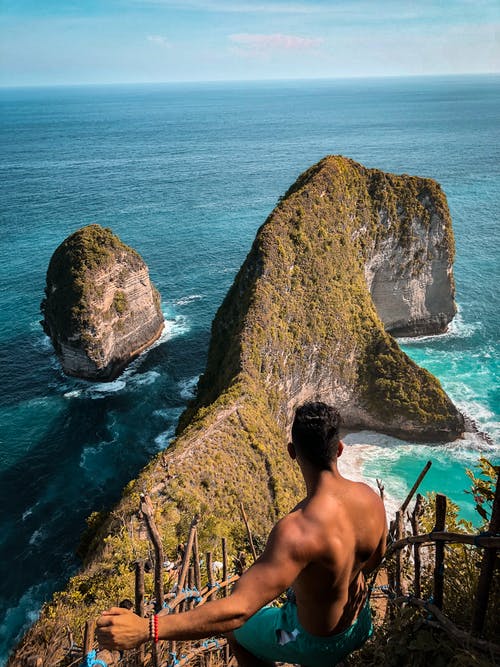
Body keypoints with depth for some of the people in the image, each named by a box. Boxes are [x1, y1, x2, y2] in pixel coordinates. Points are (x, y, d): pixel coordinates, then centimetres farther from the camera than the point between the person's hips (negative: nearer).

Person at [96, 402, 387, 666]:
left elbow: (238, 609, -46)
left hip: (316, 642, -6)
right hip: (361, 625, 6)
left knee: (237, 631, 23)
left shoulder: (299, 530, -43)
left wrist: (144, 629, -47)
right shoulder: (371, 497, -20)